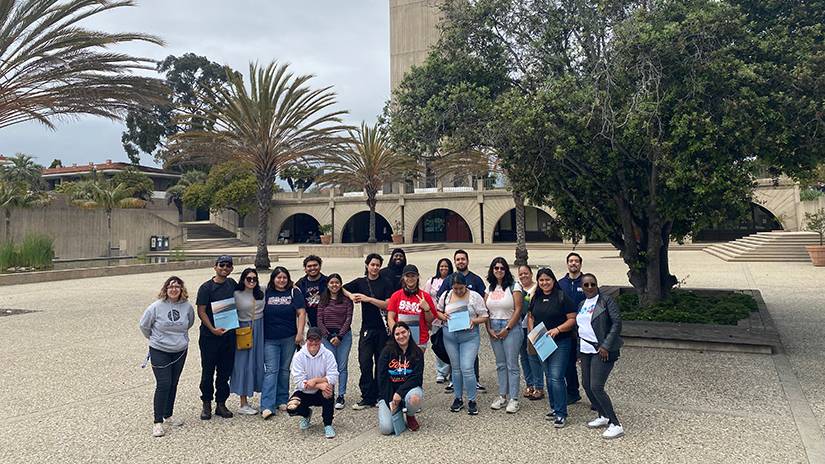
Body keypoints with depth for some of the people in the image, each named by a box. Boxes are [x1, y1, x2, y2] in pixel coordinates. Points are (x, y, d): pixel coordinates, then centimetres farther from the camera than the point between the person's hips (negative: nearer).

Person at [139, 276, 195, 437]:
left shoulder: (187, 306, -6)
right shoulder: (157, 306, -14)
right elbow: (143, 325, 0)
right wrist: (154, 338, 10)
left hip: (180, 351, 4)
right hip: (159, 351, -4)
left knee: (173, 384, 13)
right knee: (163, 385, -9)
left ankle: (168, 415, 30)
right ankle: (158, 422, 0)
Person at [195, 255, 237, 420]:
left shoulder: (232, 284, 7)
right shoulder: (206, 287, -7)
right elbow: (201, 312, -10)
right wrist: (213, 329, -20)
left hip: (229, 334, 4)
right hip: (210, 336, -4)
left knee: (225, 371, 9)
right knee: (208, 371, 4)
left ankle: (221, 404, 19)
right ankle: (206, 404, 17)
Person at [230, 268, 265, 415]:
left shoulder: (261, 292, 7)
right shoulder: (236, 294, -6)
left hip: (259, 330, 5)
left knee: (257, 363, 8)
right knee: (244, 365, -1)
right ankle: (243, 404, 6)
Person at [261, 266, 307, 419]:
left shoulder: (294, 293, 2)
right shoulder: (266, 294, 5)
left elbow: (301, 313, -2)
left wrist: (300, 333, -10)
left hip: (289, 338, 0)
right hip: (270, 339, 0)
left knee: (284, 370, 9)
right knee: (271, 370, -7)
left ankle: (282, 401, 20)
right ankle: (267, 406, -12)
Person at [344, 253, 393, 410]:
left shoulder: (385, 284, 0)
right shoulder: (360, 282, 8)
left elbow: (387, 305, -11)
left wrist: (368, 299, -15)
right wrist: (351, 295, -5)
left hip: (382, 328, -2)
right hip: (367, 328, 2)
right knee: (365, 362, -4)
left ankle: (380, 395, 18)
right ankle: (368, 398, 3)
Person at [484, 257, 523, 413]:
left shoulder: (514, 286, -4)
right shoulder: (490, 288, 11)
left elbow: (518, 310, -9)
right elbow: (485, 311, 10)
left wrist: (507, 329, -12)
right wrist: (489, 329, -1)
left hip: (511, 327, -5)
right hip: (494, 328, 5)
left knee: (512, 364, -4)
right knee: (500, 364, 11)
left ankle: (513, 399, 1)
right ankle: (502, 396, 18)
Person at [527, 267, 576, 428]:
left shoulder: (562, 297, -9)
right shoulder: (536, 298, 9)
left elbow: (572, 319, -11)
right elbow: (530, 316, 20)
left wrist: (557, 329, -22)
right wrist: (532, 332, 4)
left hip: (560, 343, -6)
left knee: (556, 377, -12)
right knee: (549, 377, 14)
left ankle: (561, 414, -6)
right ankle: (554, 408, 27)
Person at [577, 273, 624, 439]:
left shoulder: (606, 300, -8)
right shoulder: (582, 304, 14)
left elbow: (617, 323, -14)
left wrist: (606, 346, -19)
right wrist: (580, 350, 14)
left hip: (602, 351, -8)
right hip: (586, 350, 8)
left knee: (596, 387, -14)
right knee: (586, 385, 12)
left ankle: (615, 425, -4)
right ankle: (603, 416, 31)